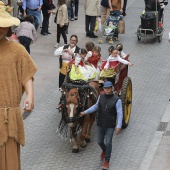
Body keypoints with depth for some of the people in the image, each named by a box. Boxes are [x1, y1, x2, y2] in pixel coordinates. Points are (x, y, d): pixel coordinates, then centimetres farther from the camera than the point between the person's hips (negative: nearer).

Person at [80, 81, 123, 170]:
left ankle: (106, 162, 15)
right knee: (100, 142, 15)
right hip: (100, 124, 4)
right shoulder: (101, 97, -2)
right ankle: (104, 150, 48)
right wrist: (85, 112, 12)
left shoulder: (117, 100, -15)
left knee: (108, 143, 1)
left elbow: (120, 114, -15)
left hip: (110, 126, -4)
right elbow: (96, 106, 14)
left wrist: (119, 126, -24)